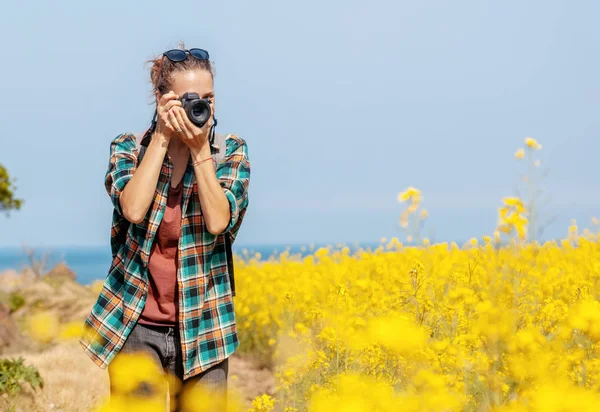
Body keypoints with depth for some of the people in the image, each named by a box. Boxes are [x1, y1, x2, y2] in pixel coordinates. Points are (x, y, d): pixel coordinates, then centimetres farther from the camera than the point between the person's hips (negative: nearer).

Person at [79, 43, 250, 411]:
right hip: (136, 325, -1)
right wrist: (161, 138, -14)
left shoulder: (231, 153, 2)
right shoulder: (128, 148, 2)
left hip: (202, 327, 1)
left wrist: (199, 149, -16)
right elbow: (133, 210, -17)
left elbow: (219, 222, -13)